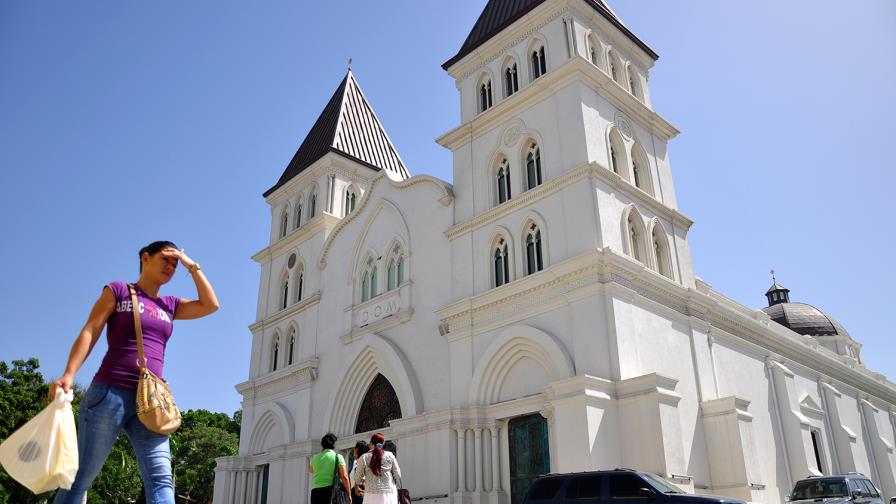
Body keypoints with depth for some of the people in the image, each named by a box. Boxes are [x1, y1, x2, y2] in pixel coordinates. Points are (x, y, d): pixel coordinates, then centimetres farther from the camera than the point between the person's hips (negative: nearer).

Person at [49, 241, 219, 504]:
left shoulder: (170, 305, 20)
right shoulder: (118, 291, 7)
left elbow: (210, 305, 9)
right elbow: (89, 332, -1)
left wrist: (192, 265, 11)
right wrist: (69, 374, -15)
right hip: (110, 393, -4)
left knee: (161, 479, -10)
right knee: (81, 476, 2)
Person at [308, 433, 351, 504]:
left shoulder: (315, 457, 15)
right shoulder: (337, 457, 3)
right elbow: (344, 476, -8)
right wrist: (349, 494, -2)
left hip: (316, 492, 4)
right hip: (332, 491, -3)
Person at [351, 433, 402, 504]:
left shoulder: (364, 457, 2)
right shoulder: (390, 456, 4)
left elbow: (357, 478, 8)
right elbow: (398, 477, 6)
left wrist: (356, 465, 24)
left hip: (373, 496, -1)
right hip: (390, 494, 2)